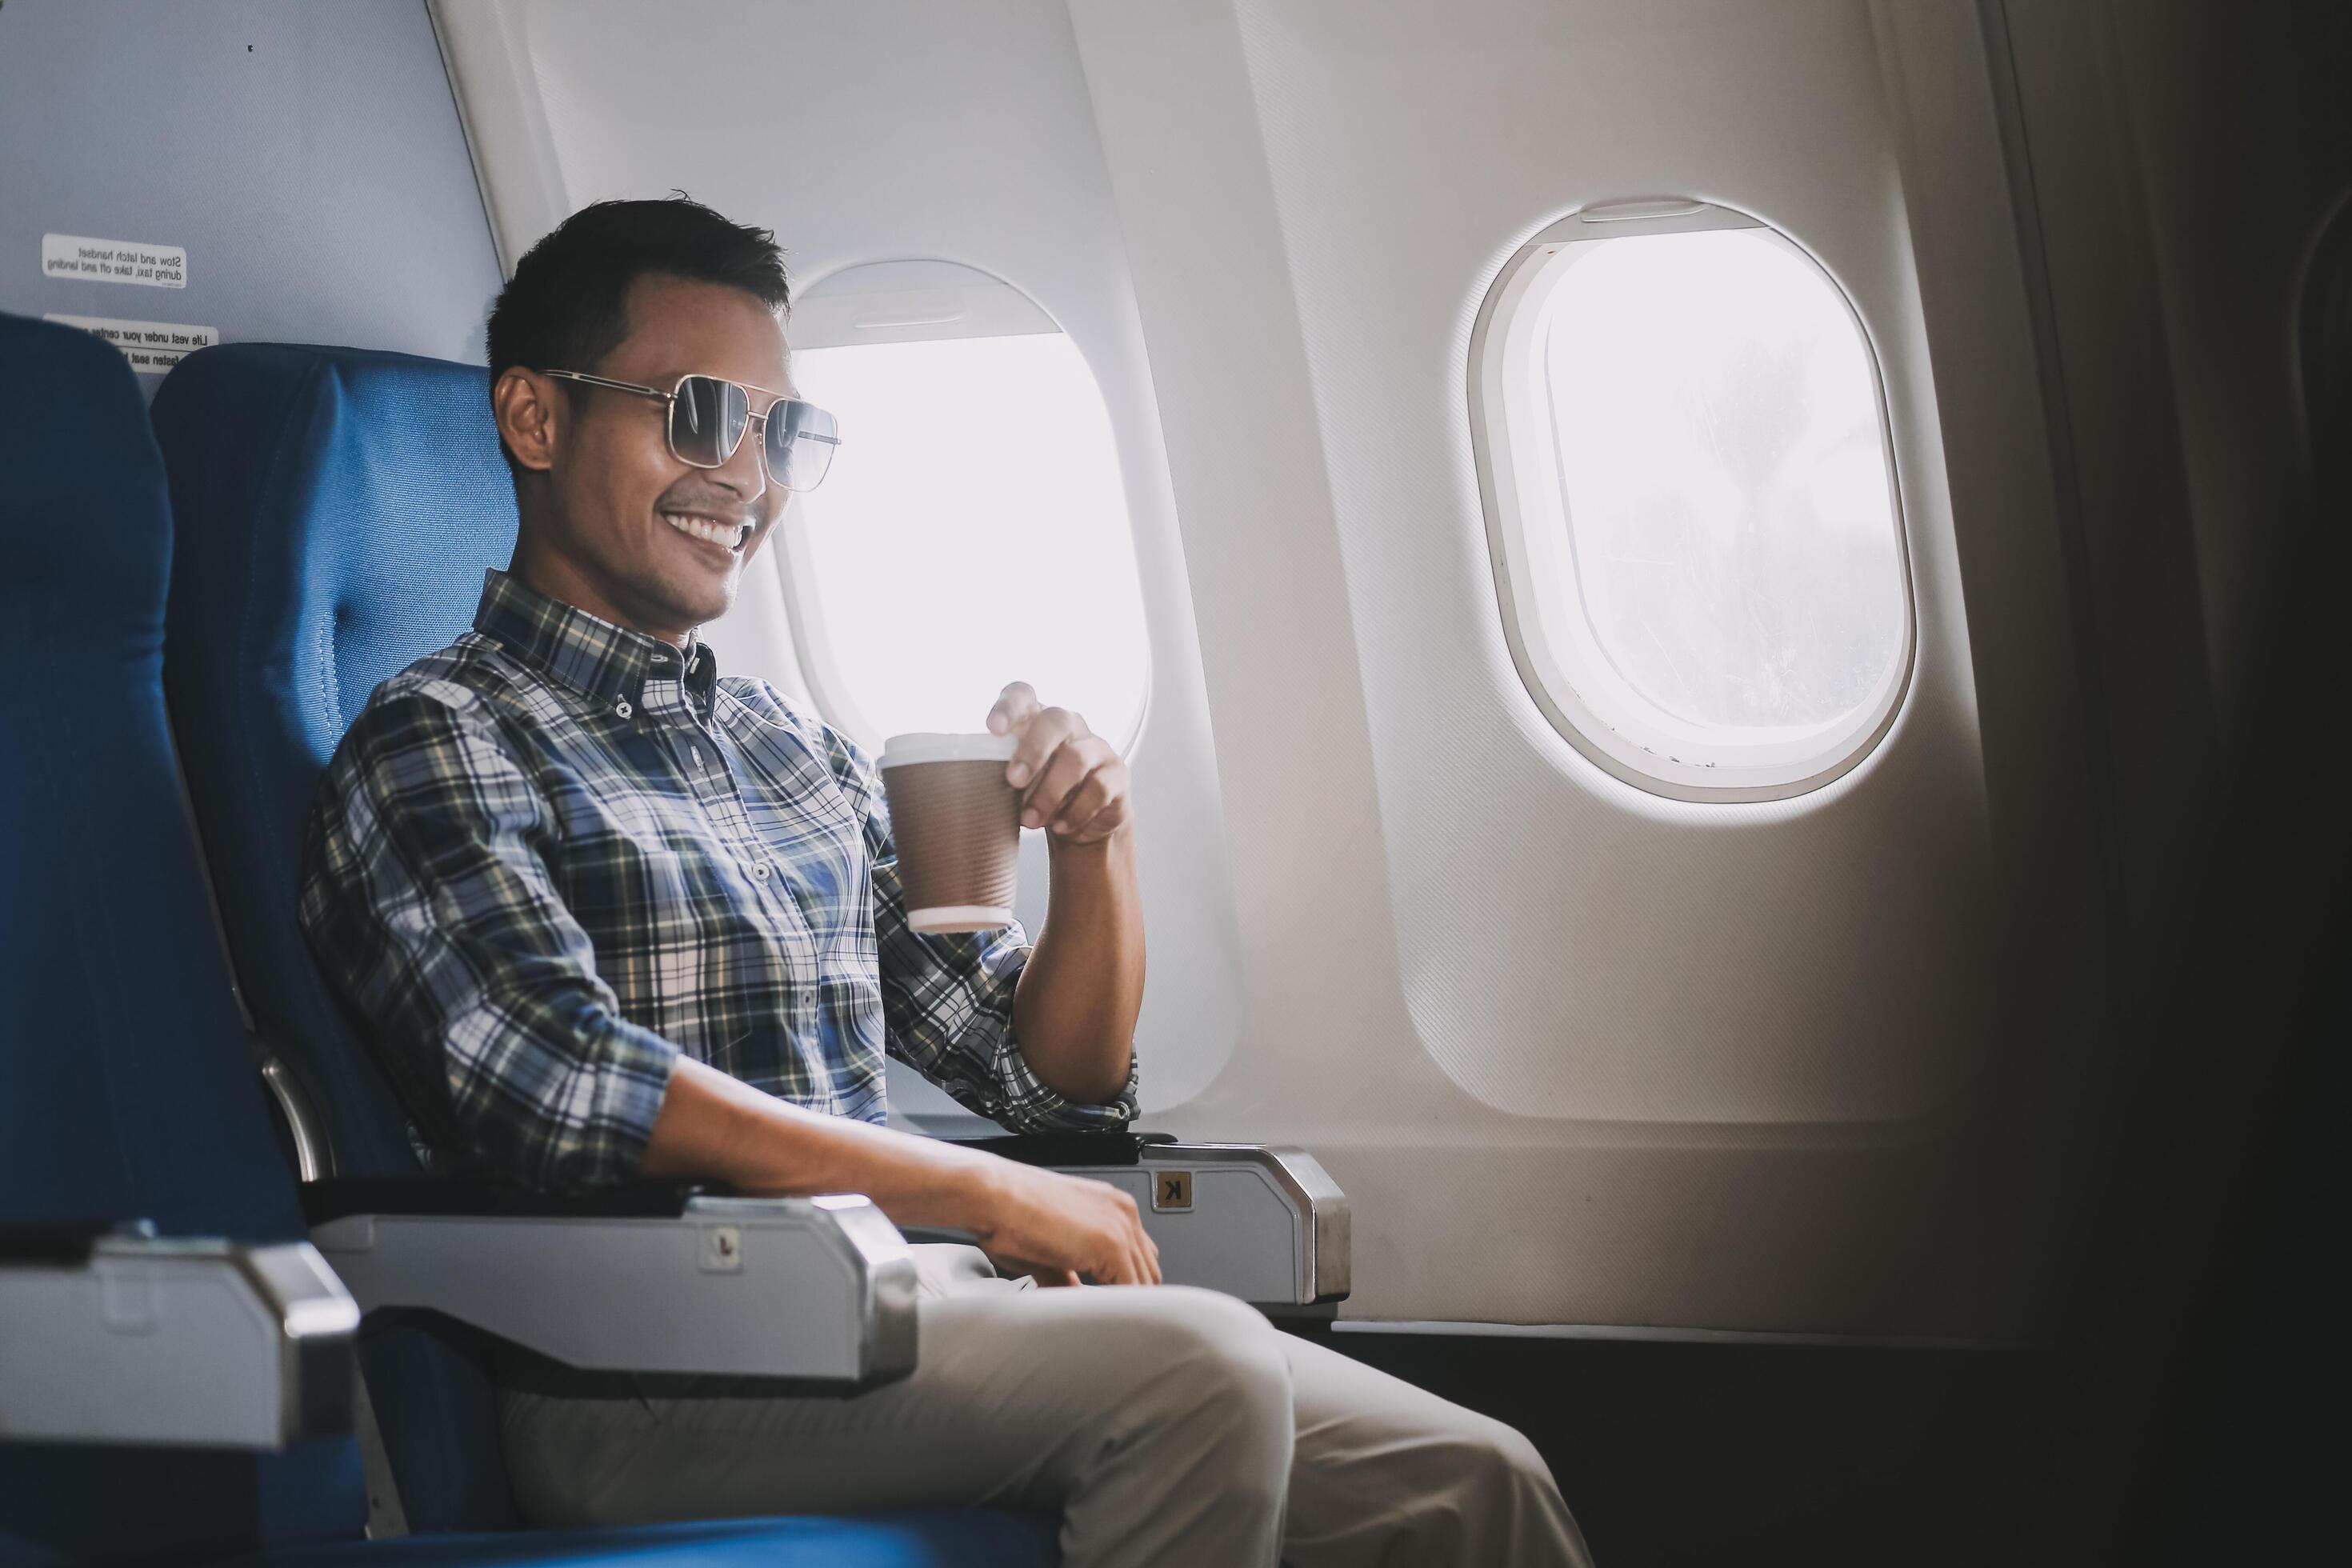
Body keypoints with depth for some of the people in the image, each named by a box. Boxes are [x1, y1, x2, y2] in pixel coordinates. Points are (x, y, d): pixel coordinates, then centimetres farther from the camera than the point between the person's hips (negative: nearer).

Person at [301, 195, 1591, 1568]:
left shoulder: (803, 751, 22)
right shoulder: (440, 741, 1)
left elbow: (1056, 1079, 24)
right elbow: (566, 1094, -16)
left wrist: (1096, 844, 4)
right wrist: (984, 1195, -16)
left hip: (896, 1300, 7)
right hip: (648, 1367, -6)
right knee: (1189, 1367, -30)